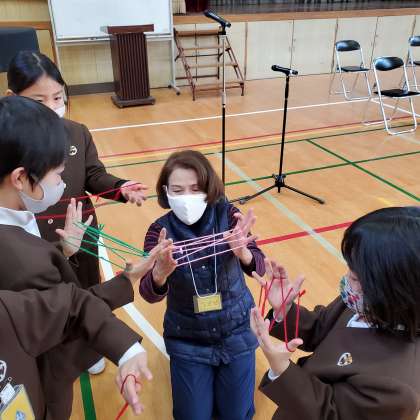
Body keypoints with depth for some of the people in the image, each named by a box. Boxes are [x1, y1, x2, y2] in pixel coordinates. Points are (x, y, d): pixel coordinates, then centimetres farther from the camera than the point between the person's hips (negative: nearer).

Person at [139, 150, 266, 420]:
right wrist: (161, 272, -48)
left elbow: (259, 266, -21)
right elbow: (150, 294, -25)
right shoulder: (161, 230, -16)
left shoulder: (227, 214, -15)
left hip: (236, 332, 0)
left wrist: (242, 251, -43)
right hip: (187, 340, 0)